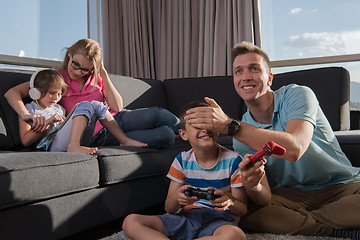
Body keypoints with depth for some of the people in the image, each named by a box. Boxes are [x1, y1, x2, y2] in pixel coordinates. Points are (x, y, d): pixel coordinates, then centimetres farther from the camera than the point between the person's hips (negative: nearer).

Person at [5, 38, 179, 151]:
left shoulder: (97, 77, 12)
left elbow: (117, 107, -2)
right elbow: (12, 93, -4)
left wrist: (103, 73, -5)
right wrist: (26, 115, -26)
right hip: (97, 135, -5)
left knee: (166, 135, -21)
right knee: (157, 115, -24)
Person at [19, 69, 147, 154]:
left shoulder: (58, 108, 33)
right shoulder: (29, 109, 13)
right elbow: (25, 141, -1)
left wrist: (65, 120, 10)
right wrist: (48, 122, -7)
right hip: (53, 145, -7)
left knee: (96, 106, -3)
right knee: (84, 106, -22)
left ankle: (125, 141, -10)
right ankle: (73, 145, -44)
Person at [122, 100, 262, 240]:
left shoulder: (233, 160, -3)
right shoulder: (182, 161, 5)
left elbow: (242, 209, 0)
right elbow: (169, 208, 5)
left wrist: (229, 201, -26)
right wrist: (177, 198, -21)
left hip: (219, 221, -2)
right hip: (185, 217, 2)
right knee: (130, 222, -16)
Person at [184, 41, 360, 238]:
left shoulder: (297, 95, -13)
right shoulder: (242, 135, -3)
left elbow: (294, 149, -33)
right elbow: (262, 199, -9)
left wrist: (229, 125, -38)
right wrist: (252, 185, -35)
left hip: (343, 186, -4)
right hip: (293, 194, 5)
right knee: (243, 213, -23)